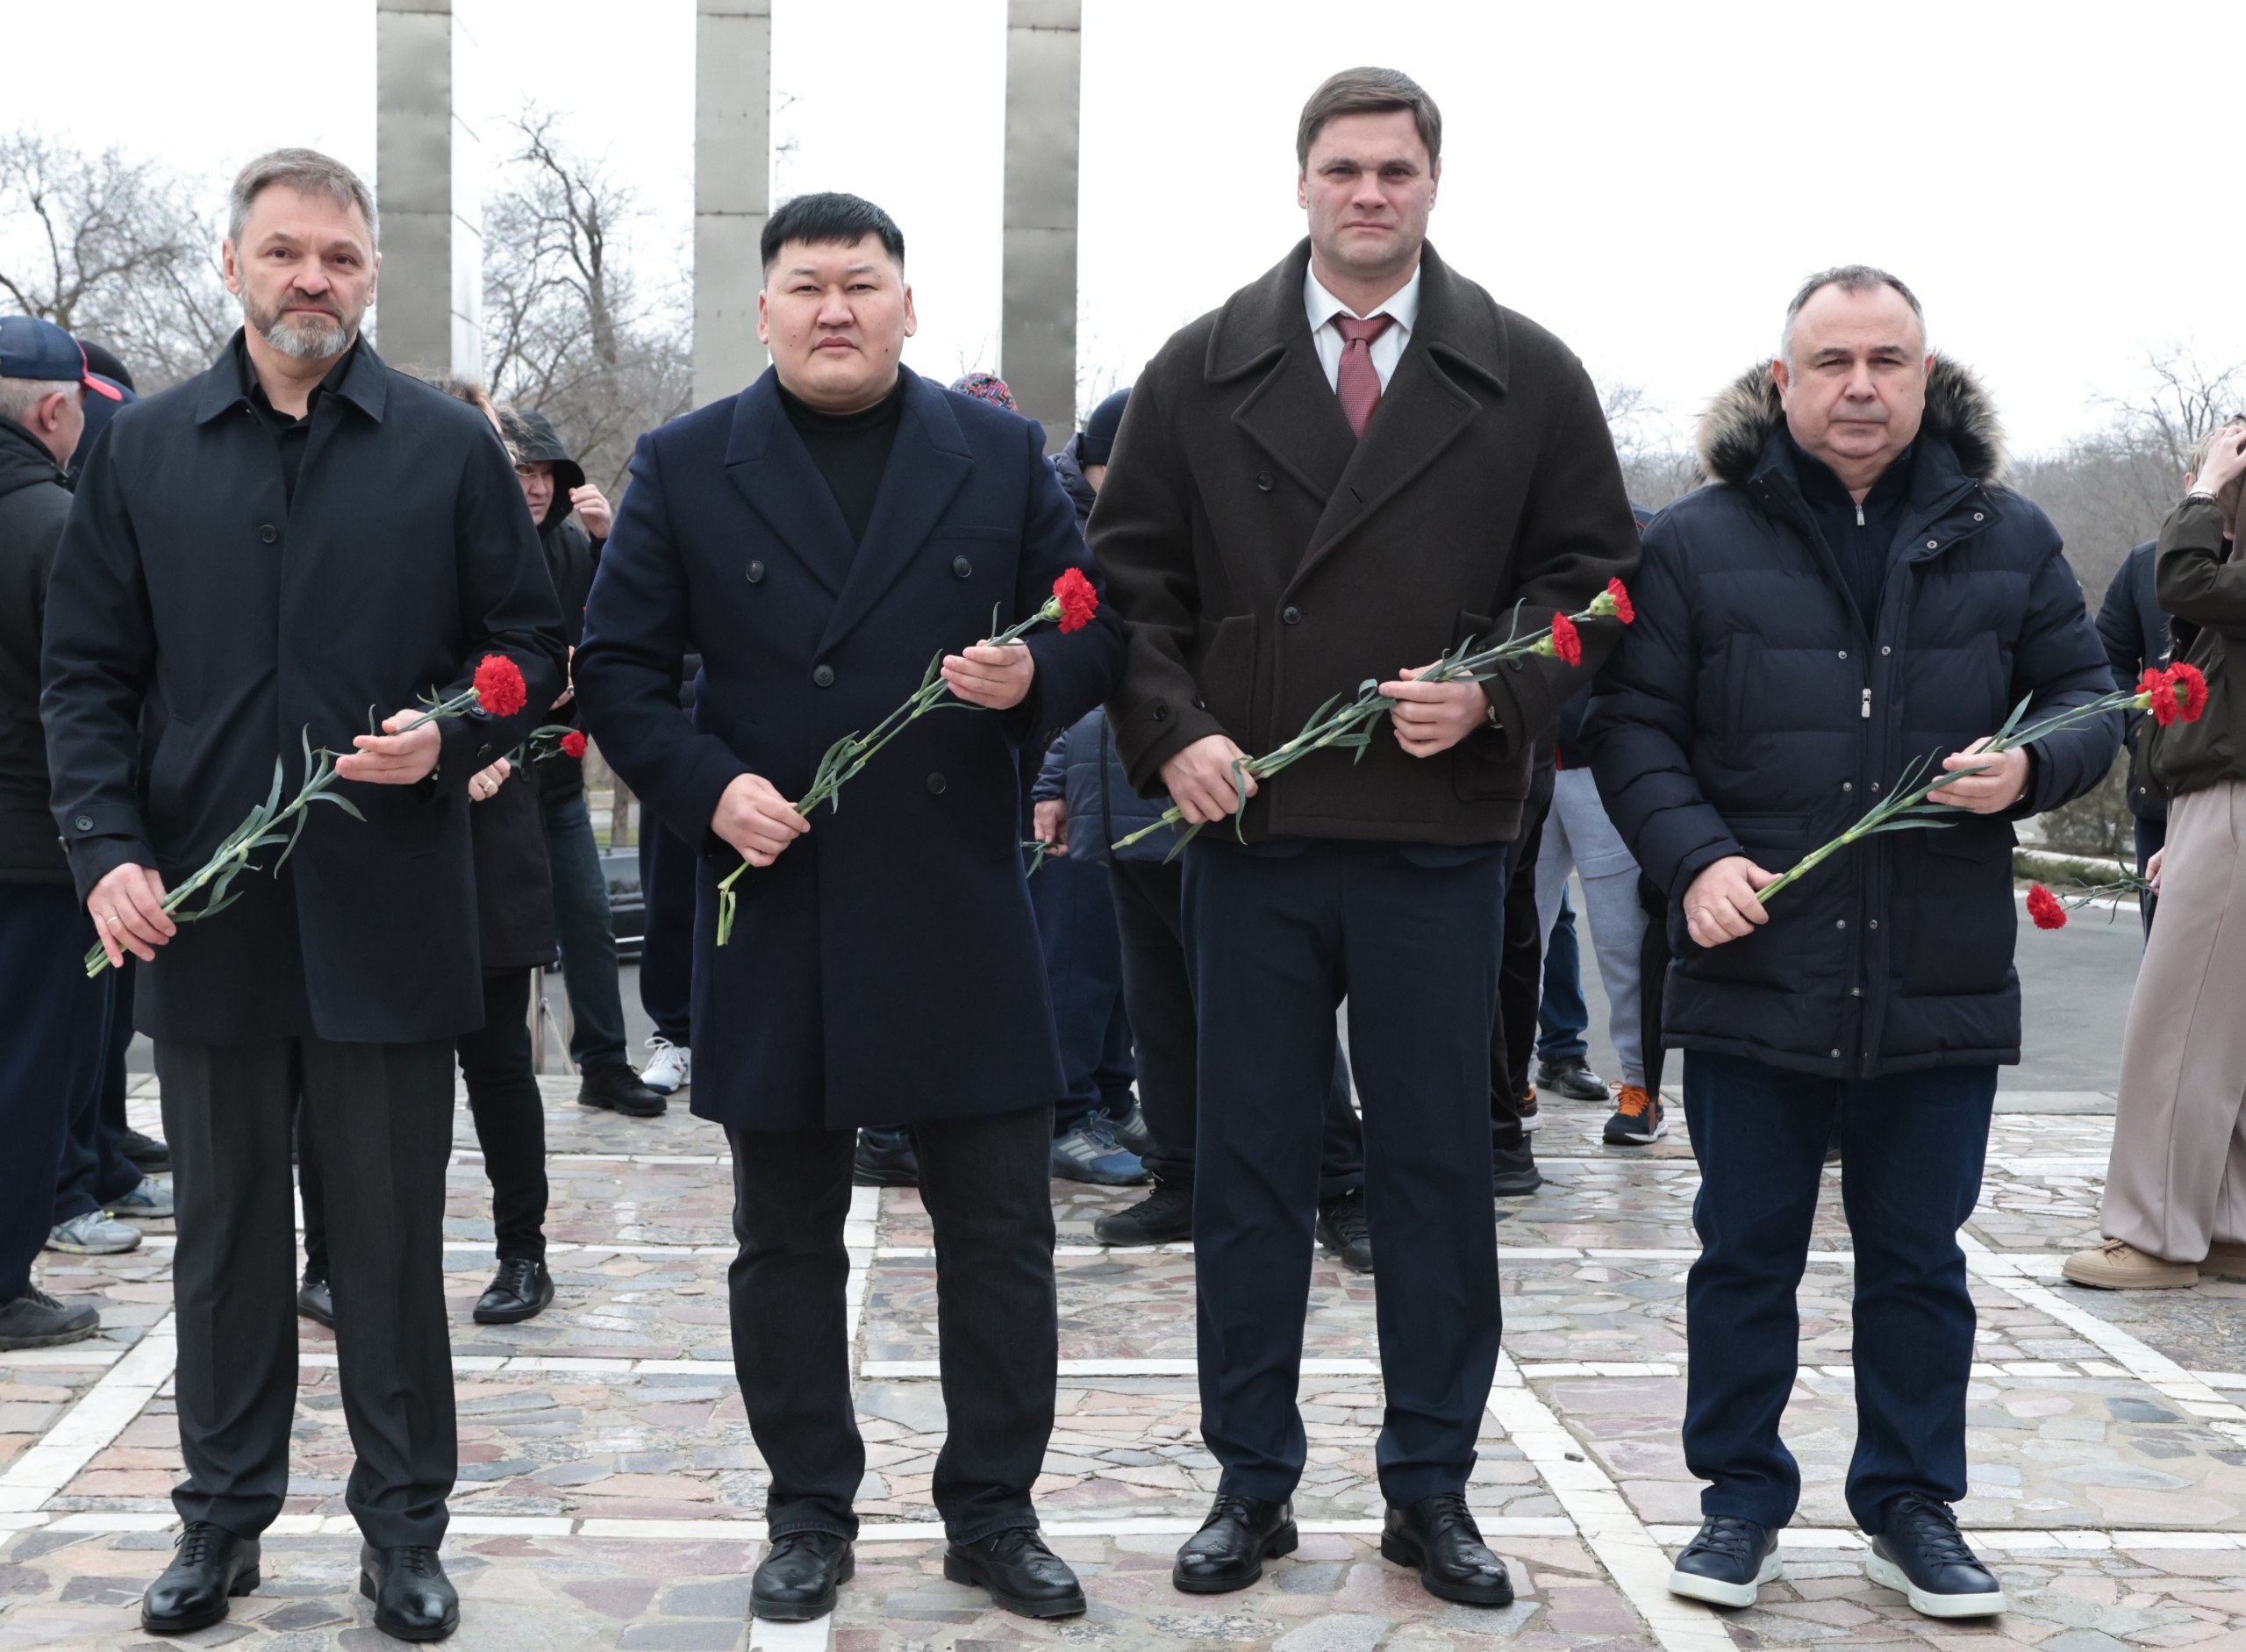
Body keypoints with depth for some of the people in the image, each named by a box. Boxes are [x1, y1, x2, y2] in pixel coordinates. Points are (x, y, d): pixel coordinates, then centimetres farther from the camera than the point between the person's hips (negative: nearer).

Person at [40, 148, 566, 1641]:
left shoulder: (449, 448, 2)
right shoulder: (145, 449, 6)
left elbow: (535, 649, 4)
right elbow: (88, 671, 6)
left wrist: (450, 736, -15)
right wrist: (107, 848, -7)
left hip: (389, 906, -2)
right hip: (200, 907, 2)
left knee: (394, 1233, 7)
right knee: (225, 1228, 13)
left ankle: (405, 1525, 21)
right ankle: (225, 1514, 28)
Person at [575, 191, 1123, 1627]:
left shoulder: (1003, 456, 6)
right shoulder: (686, 469, 4)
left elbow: (1097, 631, 8)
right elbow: (618, 670, 3)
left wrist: (1034, 678, -14)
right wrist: (706, 787, -12)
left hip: (963, 913, 1)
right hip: (776, 910, 0)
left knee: (1002, 1230, 5)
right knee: (788, 1238, 10)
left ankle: (994, 1511, 21)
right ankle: (812, 1515, 25)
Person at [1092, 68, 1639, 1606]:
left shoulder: (1528, 376, 5)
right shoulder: (1202, 371, 6)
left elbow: (1594, 574, 5)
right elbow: (1131, 575, 7)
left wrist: (1496, 695, -11)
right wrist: (1170, 733, -7)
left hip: (1439, 836, 0)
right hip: (1251, 831, 1)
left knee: (1439, 1166, 7)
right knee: (1250, 1166, 8)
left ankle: (1433, 1487, 20)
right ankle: (1252, 1482, 20)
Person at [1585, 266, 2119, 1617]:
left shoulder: (2007, 538, 6)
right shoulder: (1696, 543, 0)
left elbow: (2088, 696, 12)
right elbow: (1634, 727, 0)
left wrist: (2029, 768, -10)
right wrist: (1696, 855, -15)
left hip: (1943, 983, 2)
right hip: (1755, 977, -1)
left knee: (1920, 1258, 13)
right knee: (1747, 1254, 10)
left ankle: (1913, 1504, 29)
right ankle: (1742, 1498, 25)